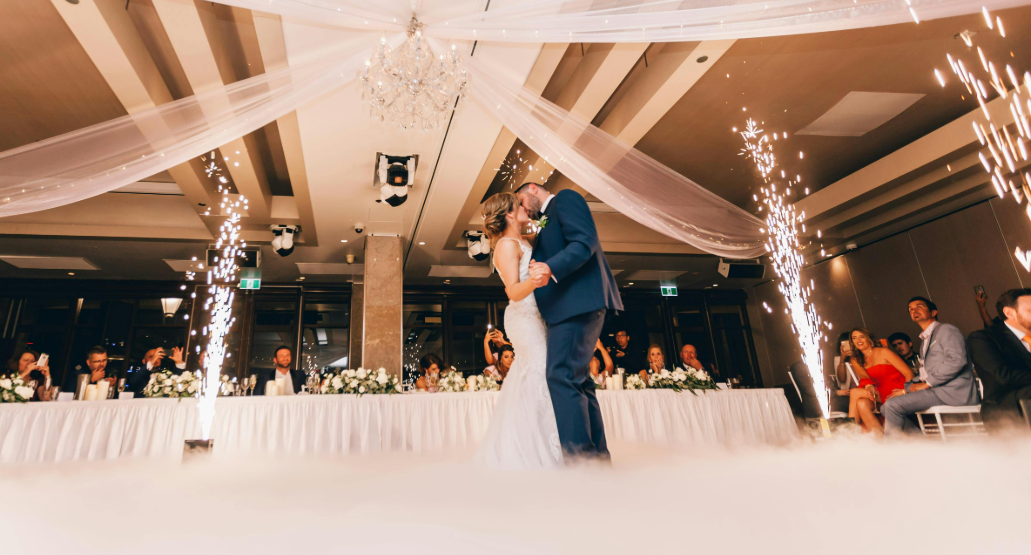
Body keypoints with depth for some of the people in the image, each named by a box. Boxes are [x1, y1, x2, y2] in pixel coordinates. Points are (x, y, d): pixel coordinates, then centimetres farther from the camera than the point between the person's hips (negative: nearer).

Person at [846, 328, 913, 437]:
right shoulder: (856, 360, 13)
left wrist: (904, 391, -20)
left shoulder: (883, 352, -2)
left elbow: (909, 373, -5)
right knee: (862, 404, -30)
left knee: (855, 393, -26)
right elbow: (863, 377, -3)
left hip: (894, 391, -4)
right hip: (879, 393, 4)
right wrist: (869, 386, -26)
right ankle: (878, 437, -24)